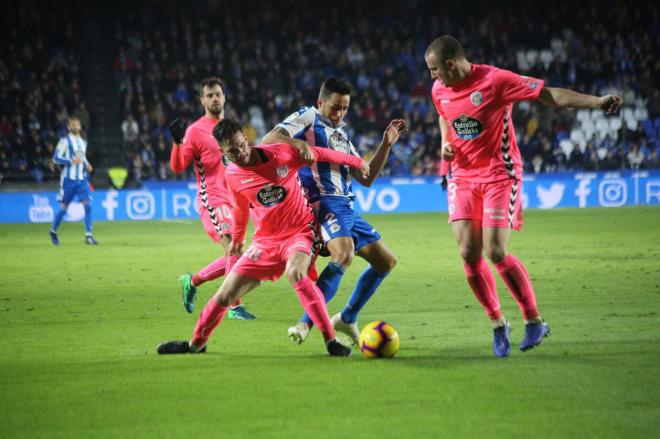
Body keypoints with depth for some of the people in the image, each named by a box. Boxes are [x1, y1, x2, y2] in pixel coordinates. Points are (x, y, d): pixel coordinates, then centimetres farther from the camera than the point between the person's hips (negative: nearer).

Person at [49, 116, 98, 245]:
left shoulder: (83, 142, 15)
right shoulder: (65, 141, -5)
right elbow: (56, 158, -10)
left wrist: (87, 165, 9)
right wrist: (71, 161, -23)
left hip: (82, 179, 5)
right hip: (68, 179, -5)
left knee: (87, 205, -11)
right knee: (64, 207, 3)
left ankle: (88, 236, -12)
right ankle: (53, 231, 26)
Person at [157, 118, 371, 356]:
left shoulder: (282, 154, -14)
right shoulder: (232, 176, -4)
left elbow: (321, 154, 0)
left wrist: (356, 161, 10)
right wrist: (236, 238, 31)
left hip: (301, 232, -4)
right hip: (265, 241, 4)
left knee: (295, 273, -37)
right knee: (225, 295, 0)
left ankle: (331, 341, -31)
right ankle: (196, 343, 26)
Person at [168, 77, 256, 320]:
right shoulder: (195, 130, -6)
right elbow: (177, 167, -11)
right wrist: (177, 142, -27)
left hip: (231, 198, 7)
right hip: (212, 198, -7)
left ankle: (192, 281, 27)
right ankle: (235, 306, -17)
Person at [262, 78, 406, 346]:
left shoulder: (342, 136, 24)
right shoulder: (308, 118, 1)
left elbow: (366, 178, 23)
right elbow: (268, 140, -14)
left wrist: (386, 145, 15)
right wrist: (299, 145, -31)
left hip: (347, 208, 9)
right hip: (325, 203, -9)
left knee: (386, 261, 13)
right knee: (345, 253, -34)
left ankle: (347, 319, 23)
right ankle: (306, 323, -33)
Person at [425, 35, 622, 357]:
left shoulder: (494, 80, -16)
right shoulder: (439, 90, 4)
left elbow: (549, 95, -16)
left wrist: (596, 102, -24)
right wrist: (445, 143, 6)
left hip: (499, 174, -6)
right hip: (463, 177, 6)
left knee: (495, 252, -15)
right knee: (468, 254, -5)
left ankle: (534, 320, 2)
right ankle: (497, 323, 13)